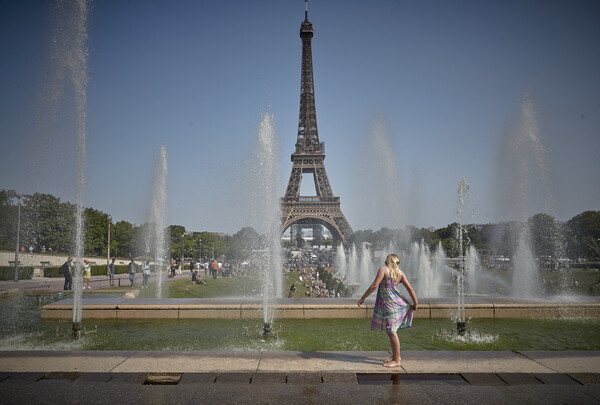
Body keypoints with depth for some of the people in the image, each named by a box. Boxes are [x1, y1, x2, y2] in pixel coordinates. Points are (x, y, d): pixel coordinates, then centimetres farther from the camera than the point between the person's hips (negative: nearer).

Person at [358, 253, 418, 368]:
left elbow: (374, 286, -15)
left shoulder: (383, 269, -9)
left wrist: (363, 298, -9)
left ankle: (397, 360, 5)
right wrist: (415, 303, 14)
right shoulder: (400, 273, 8)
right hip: (396, 302, 8)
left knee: (392, 332, -1)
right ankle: (395, 356, 28)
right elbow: (410, 288, 4)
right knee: (391, 331, 18)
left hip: (389, 305, -8)